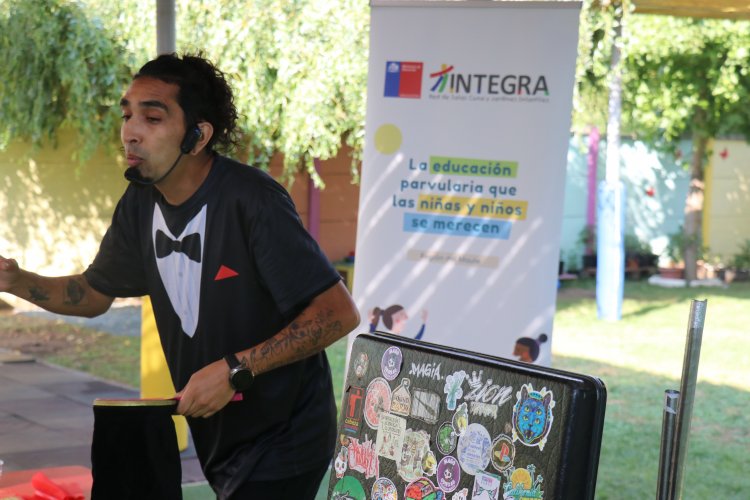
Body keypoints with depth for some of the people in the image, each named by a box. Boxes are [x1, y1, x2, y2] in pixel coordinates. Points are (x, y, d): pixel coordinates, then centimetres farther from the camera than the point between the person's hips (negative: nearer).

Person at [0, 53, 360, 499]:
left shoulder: (251, 201, -24)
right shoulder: (141, 204, -1)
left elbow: (340, 313, -24)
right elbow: (94, 294, 12)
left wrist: (235, 370, -27)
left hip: (281, 443, -7)